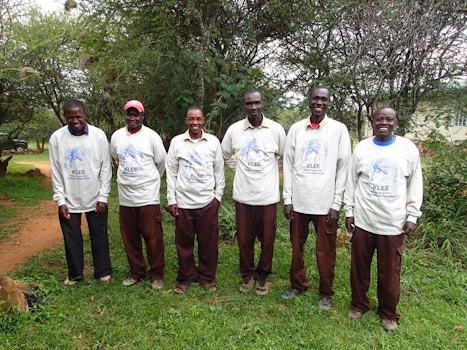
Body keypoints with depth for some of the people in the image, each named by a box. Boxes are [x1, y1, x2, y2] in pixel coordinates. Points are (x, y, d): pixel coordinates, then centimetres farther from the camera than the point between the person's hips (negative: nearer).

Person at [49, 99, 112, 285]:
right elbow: (56, 172, -1)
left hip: (95, 198, -1)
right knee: (72, 239, 12)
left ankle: (103, 272, 26)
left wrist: (103, 197, -7)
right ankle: (75, 274, 30)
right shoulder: (57, 138, -4)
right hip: (69, 199, 1)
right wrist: (60, 200, -5)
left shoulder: (99, 135, -6)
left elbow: (106, 168, -4)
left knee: (99, 236, 10)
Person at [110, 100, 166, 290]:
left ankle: (156, 274, 17)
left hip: (148, 197, -4)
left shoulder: (152, 136, -6)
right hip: (125, 197, 4)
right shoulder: (116, 136, 5)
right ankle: (136, 272, 29)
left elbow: (161, 162, 3)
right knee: (130, 239, 12)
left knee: (153, 238, 1)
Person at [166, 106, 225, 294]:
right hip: (183, 202, 0)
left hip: (208, 201, 0)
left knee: (209, 242, 8)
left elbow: (219, 171, 7)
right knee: (184, 243, 9)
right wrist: (171, 200, -1)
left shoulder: (213, 141, 2)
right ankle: (185, 277, 27)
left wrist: (218, 196, 4)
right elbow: (171, 172, 2)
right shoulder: (176, 142, 1)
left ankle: (207, 276, 26)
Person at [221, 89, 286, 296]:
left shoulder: (276, 129, -4)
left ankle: (263, 275, 31)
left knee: (267, 239, 9)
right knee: (244, 239, 10)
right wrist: (239, 169, 7)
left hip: (268, 195, -1)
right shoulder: (234, 129, -1)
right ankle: (247, 274, 32)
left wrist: (271, 171, 8)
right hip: (243, 195, 1)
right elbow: (225, 155, 15)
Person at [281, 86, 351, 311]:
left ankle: (325, 293, 27)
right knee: (297, 246, 14)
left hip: (326, 202, -2)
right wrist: (287, 199, 0)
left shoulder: (339, 129, -1)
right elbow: (288, 166, 5)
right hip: (299, 201, 3)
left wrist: (336, 203, -7)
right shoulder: (296, 129, 5)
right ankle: (298, 285, 34)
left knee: (325, 252, 8)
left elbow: (343, 169, -2)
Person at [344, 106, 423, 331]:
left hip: (393, 223, -1)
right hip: (362, 220, 2)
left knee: (389, 272, 8)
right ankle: (358, 304, 34)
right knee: (359, 268, 13)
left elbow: (415, 184, 3)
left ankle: (389, 313, 29)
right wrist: (349, 211, 3)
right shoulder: (362, 148, 3)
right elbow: (351, 182, 6)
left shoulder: (408, 148, 0)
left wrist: (412, 216, -1)